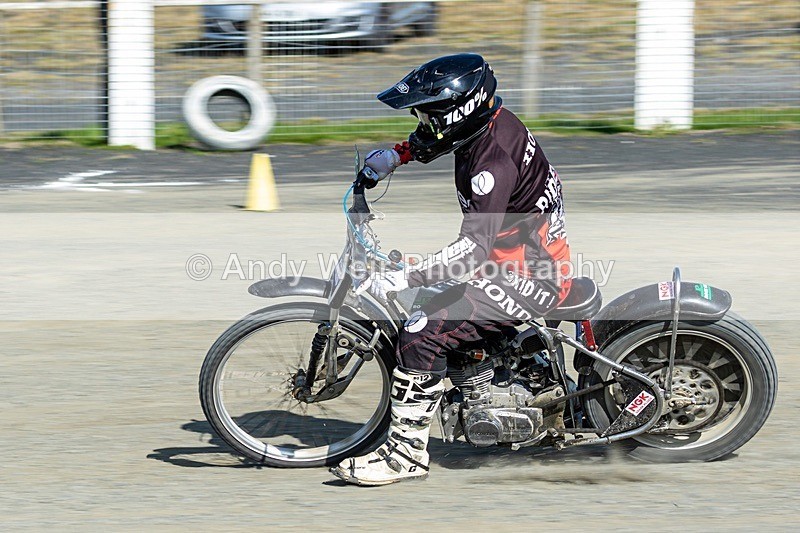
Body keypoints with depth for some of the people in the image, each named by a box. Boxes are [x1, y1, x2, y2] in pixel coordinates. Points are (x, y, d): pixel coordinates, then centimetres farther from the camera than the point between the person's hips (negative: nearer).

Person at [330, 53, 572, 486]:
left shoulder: (493, 161, -25)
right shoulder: (492, 121, 3)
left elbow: (475, 247, -33)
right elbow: (432, 140, 30)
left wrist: (404, 278, -38)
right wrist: (396, 155, 16)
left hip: (527, 280, -11)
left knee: (421, 337, -16)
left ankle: (404, 455, -10)